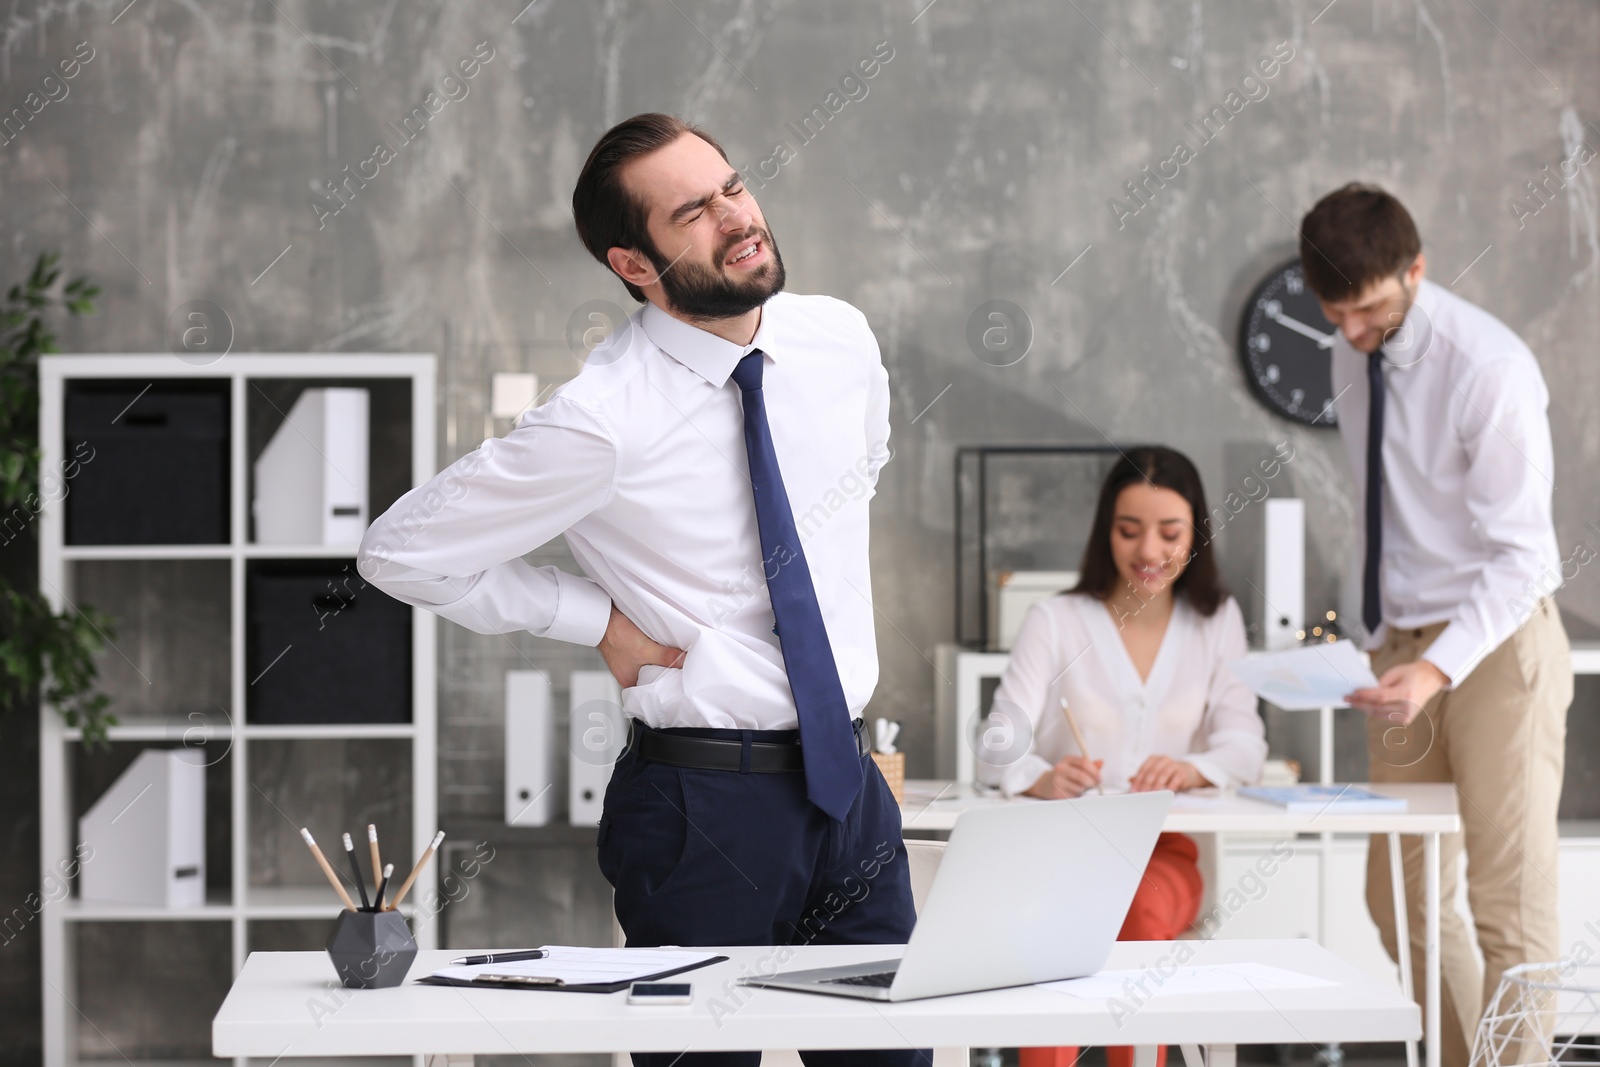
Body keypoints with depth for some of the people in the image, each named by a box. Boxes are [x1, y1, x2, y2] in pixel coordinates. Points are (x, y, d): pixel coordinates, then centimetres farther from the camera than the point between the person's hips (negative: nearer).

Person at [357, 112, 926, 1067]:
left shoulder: (841, 341, 1)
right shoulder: (606, 422, -17)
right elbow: (401, 553, -10)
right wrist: (600, 619, -8)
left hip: (850, 785, 5)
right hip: (707, 802, -5)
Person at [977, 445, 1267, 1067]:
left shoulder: (1216, 622, 12)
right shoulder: (1054, 622, 5)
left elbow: (1246, 747, 1)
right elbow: (998, 750, -6)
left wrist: (1193, 770, -23)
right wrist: (1043, 779, -30)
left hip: (1166, 852, 1)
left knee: (1143, 909, -34)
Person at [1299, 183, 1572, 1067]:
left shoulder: (1488, 367, -19)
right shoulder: (1353, 358, 4)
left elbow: (1518, 555, -20)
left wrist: (1439, 669, -32)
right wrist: (1382, 643, 11)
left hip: (1497, 640, -7)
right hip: (1404, 646, 7)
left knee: (1510, 908, -6)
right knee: (1400, 898, 11)